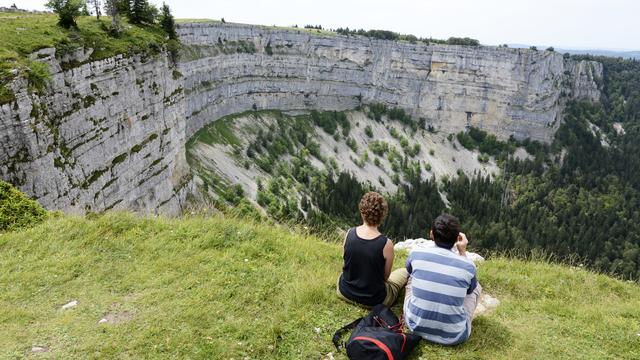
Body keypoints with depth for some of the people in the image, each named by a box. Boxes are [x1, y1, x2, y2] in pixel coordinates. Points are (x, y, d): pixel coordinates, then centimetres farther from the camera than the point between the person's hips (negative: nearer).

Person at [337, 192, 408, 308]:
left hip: (344, 293, 5)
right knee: (405, 272, 20)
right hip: (372, 301, -5)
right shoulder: (386, 244, -26)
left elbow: (347, 261, 1)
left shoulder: (349, 233, -16)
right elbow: (385, 276, -11)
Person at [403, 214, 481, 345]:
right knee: (476, 286, 20)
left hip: (415, 326, 1)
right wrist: (463, 252, 13)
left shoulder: (416, 254, -8)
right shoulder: (468, 266, -10)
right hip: (453, 336, -1)